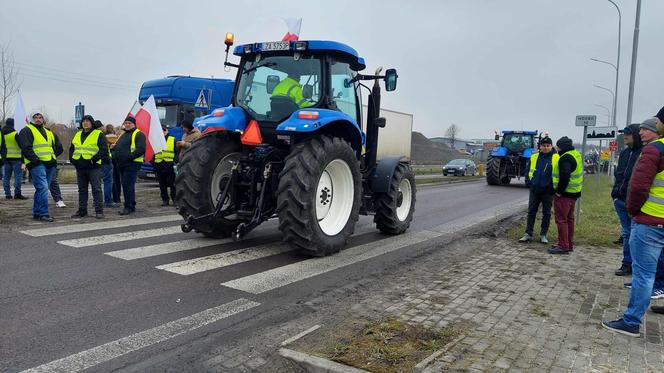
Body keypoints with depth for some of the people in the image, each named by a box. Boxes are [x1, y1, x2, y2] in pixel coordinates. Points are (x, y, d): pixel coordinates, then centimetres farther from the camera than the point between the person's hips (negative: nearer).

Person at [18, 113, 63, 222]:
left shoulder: (49, 132, 22)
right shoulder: (27, 131, 1)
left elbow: (59, 147, 28)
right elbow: (26, 148, -11)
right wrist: (35, 159, -16)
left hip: (50, 164, 7)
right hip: (37, 164, -7)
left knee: (41, 189, 11)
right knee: (43, 188, -16)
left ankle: (37, 213, 19)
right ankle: (43, 214, -15)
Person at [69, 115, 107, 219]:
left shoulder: (98, 134, -2)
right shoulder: (77, 134, 17)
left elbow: (104, 149, -11)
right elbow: (71, 148, 24)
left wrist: (93, 159, -19)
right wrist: (72, 159, 7)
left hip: (93, 167, -6)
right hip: (80, 167, 6)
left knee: (96, 189, -5)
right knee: (82, 190, 12)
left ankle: (99, 210, -2)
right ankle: (82, 210, 19)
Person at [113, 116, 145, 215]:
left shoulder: (138, 134, -5)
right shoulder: (123, 135, 24)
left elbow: (141, 149, -18)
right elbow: (116, 147, 31)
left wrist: (130, 157, -22)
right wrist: (115, 155, 12)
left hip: (131, 164, -9)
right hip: (121, 164, 9)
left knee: (128, 186, -11)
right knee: (125, 185, 12)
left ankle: (129, 207, -6)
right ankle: (131, 206, 21)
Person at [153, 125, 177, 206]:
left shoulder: (173, 140, 7)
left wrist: (175, 160, -8)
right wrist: (153, 163, 5)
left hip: (170, 165, -2)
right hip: (159, 165, 3)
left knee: (172, 184, -1)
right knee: (162, 185, 6)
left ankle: (175, 199, 6)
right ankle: (165, 200, 13)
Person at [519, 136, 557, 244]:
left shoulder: (556, 158, -6)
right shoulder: (534, 157, 6)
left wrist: (553, 186, -8)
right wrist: (531, 179, 10)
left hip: (548, 190, -3)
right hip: (534, 189, 3)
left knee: (546, 213, 7)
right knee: (531, 211, 5)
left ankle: (543, 235, 16)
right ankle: (528, 234, 11)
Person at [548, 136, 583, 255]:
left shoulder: (565, 158, -18)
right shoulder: (577, 155, 15)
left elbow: (565, 176, -28)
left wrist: (559, 191, -20)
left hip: (564, 194, -10)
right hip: (574, 192, 10)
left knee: (561, 219, -5)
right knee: (569, 218, 17)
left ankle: (563, 246, -4)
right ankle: (569, 245, 25)